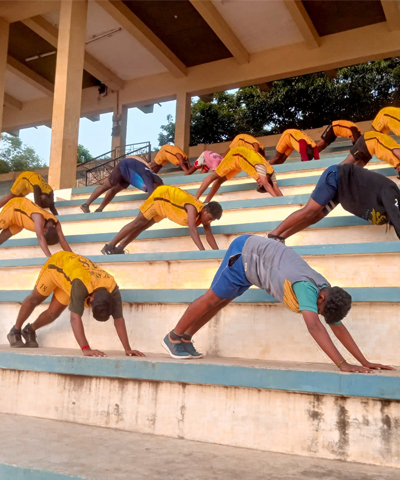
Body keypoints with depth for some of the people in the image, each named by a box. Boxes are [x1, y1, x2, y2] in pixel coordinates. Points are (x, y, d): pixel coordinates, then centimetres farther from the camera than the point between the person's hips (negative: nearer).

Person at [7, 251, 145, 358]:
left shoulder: (113, 289, -33)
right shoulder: (81, 284, -48)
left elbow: (119, 319, -31)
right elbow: (75, 318, -52)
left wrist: (127, 348, -36)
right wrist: (86, 349, -58)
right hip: (57, 263, -4)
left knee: (53, 314, 6)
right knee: (35, 300, 13)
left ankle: (30, 331, 35)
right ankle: (15, 331, 36)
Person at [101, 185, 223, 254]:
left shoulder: (204, 214, -16)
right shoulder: (193, 208, -38)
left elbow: (209, 234, -15)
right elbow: (192, 230, -51)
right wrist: (203, 251, -59)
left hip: (166, 203, 7)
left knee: (143, 226, 12)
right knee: (138, 223, -1)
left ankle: (119, 248, 21)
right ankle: (109, 246, 8)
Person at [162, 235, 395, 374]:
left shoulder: (327, 291, -11)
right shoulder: (306, 288, -36)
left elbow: (339, 328, -5)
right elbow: (314, 326, -49)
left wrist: (365, 362, -9)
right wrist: (342, 364, -53)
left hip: (252, 259, 8)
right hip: (246, 252, -8)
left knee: (222, 300, 16)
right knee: (213, 298, 1)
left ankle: (185, 338, 30)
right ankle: (173, 338, 19)